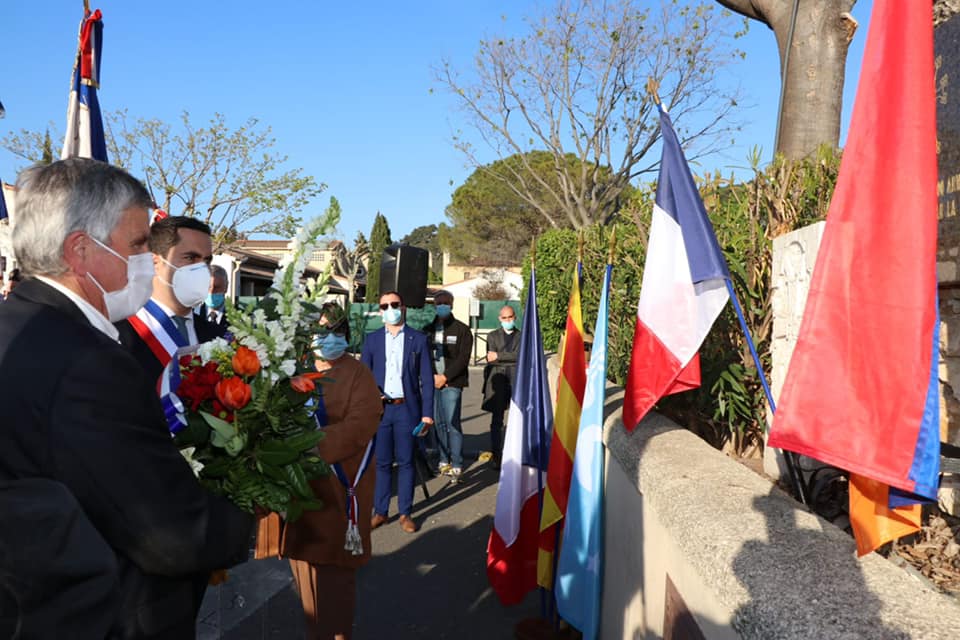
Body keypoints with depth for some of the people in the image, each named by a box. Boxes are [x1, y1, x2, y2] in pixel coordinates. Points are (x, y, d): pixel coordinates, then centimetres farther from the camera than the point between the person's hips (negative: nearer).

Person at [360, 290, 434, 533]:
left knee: (405, 462, 5)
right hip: (380, 409, 1)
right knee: (382, 462, 7)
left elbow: (427, 379, 2)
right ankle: (380, 511, 18)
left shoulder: (418, 339, 3)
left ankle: (405, 513, 15)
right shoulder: (372, 339, 8)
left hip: (407, 408, -1)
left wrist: (427, 413, -4)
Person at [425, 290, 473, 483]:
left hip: (452, 383, -4)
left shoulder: (462, 330, 2)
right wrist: (432, 376, -4)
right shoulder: (428, 330, 13)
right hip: (432, 382, 4)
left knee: (452, 424, -9)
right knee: (439, 423, 6)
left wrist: (445, 377, -11)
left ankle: (456, 466, -6)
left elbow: (463, 358, -5)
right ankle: (444, 461, 16)